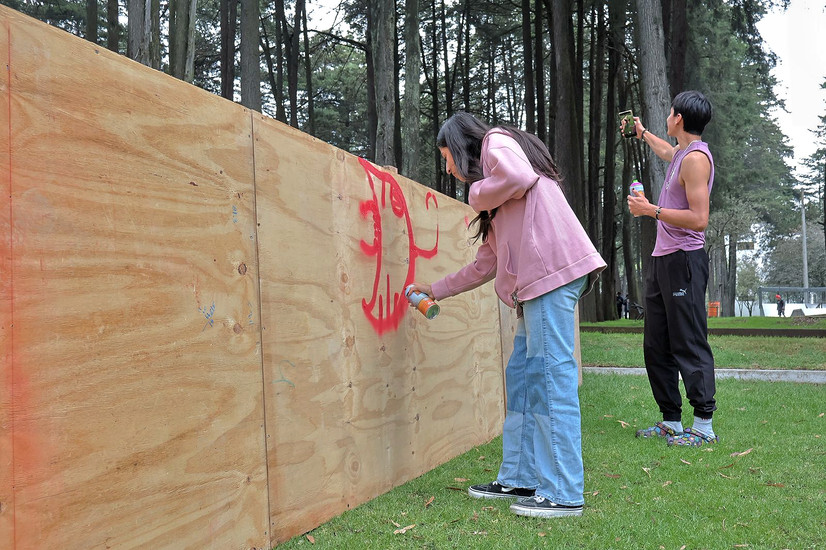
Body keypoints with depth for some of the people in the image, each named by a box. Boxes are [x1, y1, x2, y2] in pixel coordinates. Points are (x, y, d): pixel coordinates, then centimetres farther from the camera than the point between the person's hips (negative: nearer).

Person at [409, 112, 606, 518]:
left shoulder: (495, 142, 7)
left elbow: (518, 177, -19)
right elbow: (486, 264, 31)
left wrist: (477, 194, 0)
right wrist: (436, 290, 34)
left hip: (552, 269, -10)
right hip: (535, 284, 10)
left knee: (552, 374, -11)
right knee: (522, 375, 11)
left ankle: (563, 494, -8)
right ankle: (520, 479, 17)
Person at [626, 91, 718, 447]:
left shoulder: (696, 158, -12)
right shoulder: (681, 153, 17)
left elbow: (699, 218, -20)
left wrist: (651, 210, -15)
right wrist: (643, 133, 58)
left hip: (683, 260, -10)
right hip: (661, 260, 10)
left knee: (689, 344, -7)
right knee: (657, 346, 10)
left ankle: (703, 424, 0)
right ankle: (671, 421, 16)